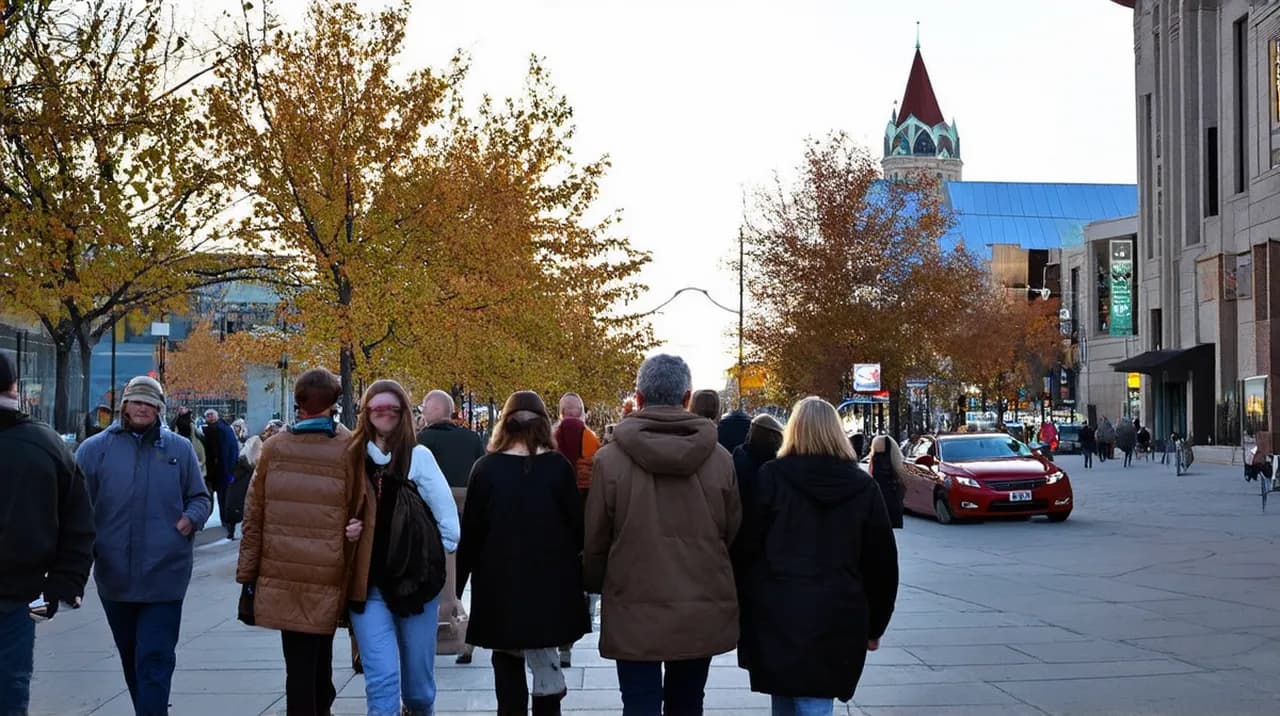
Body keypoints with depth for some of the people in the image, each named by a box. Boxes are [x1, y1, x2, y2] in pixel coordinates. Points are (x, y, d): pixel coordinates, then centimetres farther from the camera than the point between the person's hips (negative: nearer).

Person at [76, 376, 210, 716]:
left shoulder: (180, 449, 6)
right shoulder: (95, 449, 4)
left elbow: (200, 498, 14)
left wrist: (191, 518, -7)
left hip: (163, 576, -2)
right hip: (115, 575, 2)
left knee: (154, 660, -7)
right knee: (131, 659, 16)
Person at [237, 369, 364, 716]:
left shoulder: (273, 447, 1)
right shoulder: (349, 449, -5)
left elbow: (253, 515, 4)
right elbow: (359, 514, -2)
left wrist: (247, 573, 12)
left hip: (280, 574, 1)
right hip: (327, 575, 0)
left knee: (299, 660, 4)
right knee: (318, 651, 15)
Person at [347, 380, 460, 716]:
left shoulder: (418, 456, -3)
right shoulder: (353, 457, 3)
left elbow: (446, 514, 0)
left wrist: (433, 558, 2)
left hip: (416, 578, -1)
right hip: (367, 583, 1)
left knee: (418, 672, 12)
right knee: (382, 675, -8)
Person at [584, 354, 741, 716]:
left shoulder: (610, 459, -11)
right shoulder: (720, 459, -5)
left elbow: (595, 541, -3)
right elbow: (733, 536, 3)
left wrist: (597, 588, 15)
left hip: (635, 613, -2)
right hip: (703, 612, 3)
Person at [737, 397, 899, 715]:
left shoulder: (771, 476, -3)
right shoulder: (863, 486, 4)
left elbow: (748, 545, -3)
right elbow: (882, 562, 8)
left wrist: (742, 607, 6)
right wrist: (874, 627, 18)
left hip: (777, 614, -1)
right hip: (838, 618, 1)